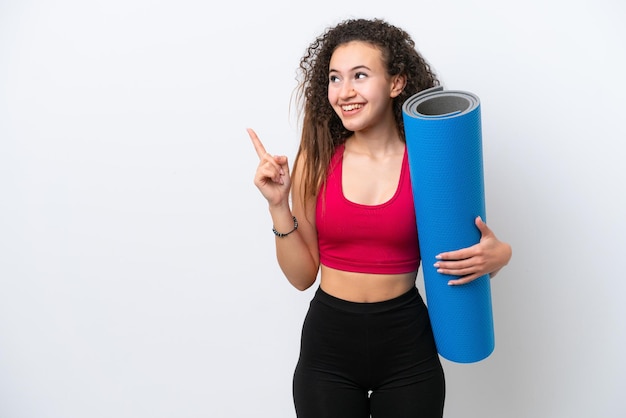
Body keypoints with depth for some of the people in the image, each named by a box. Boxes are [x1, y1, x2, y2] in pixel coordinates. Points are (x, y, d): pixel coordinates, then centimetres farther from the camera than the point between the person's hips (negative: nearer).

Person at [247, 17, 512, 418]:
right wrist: (278, 204, -12)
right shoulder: (316, 161, -5)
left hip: (407, 348, 0)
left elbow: (459, 257, 3)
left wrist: (497, 255, -17)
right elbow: (303, 274, -1)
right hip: (328, 344, 1)